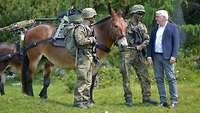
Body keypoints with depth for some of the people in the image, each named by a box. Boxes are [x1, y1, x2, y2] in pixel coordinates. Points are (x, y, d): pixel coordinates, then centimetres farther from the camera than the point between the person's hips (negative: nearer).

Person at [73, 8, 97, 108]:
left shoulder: (90, 29, 15)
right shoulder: (80, 29, -12)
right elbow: (80, 41, -26)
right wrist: (91, 39, -16)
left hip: (89, 57, 9)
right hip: (83, 57, -9)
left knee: (88, 80, 12)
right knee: (82, 80, -7)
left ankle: (86, 100, 18)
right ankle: (78, 100, -2)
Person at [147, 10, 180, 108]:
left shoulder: (172, 27, 1)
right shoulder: (155, 29, 17)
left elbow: (176, 42, -5)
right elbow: (151, 43, 15)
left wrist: (173, 56, -14)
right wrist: (149, 55, 4)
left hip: (167, 57, -6)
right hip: (156, 56, 6)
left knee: (171, 78, -4)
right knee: (159, 79, 4)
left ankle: (174, 100, -1)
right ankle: (163, 101, 8)